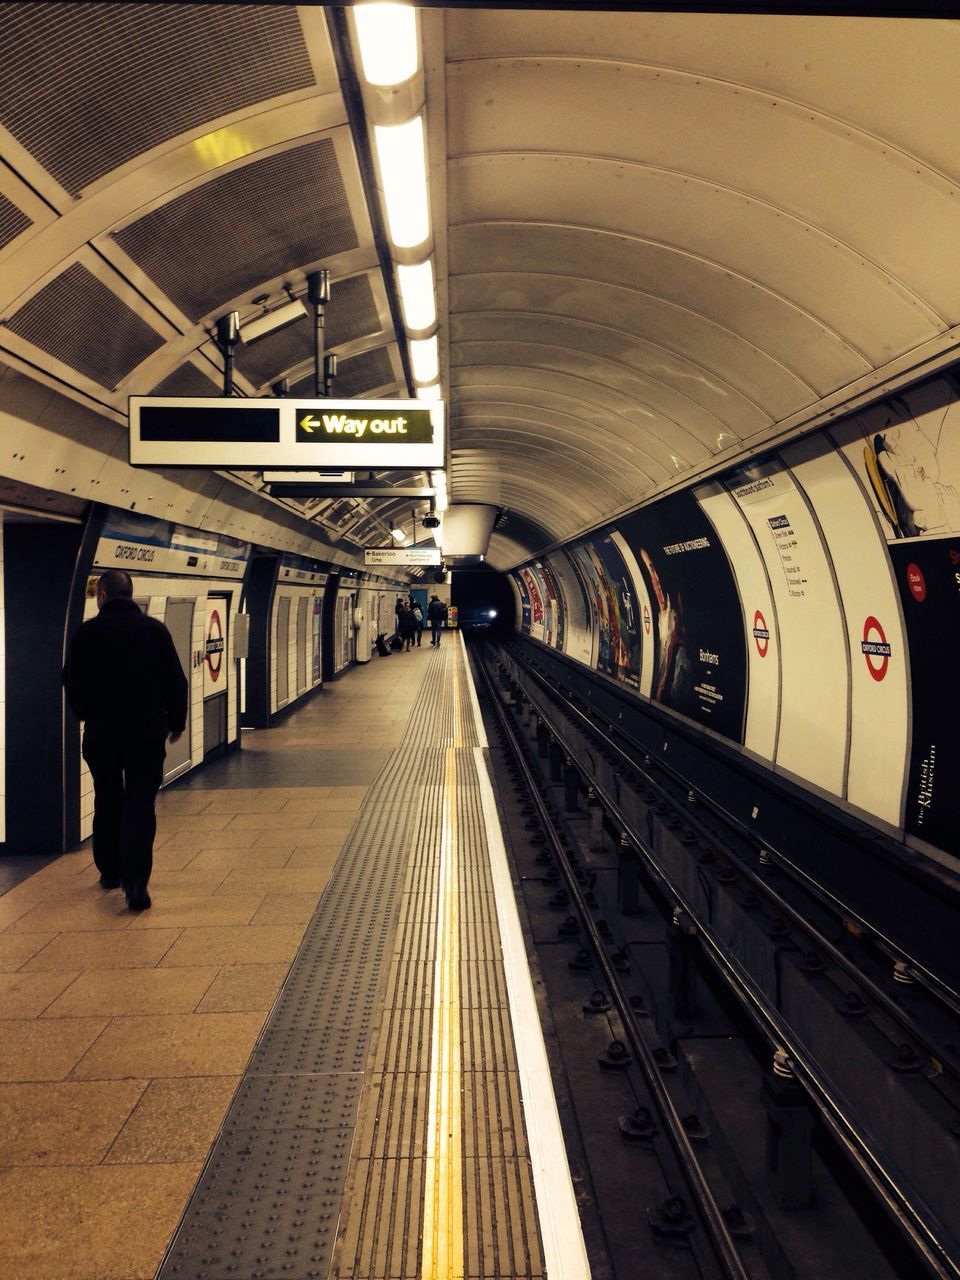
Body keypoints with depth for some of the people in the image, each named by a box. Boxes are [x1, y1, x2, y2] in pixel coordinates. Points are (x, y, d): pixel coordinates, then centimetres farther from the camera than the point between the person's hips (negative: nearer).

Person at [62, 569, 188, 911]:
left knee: (107, 803, 18)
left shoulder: (86, 632, -3)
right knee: (141, 805, -2)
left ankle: (110, 871, 29)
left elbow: (72, 682, 3)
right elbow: (176, 681, 1)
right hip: (147, 732, -1)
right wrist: (176, 722, 14)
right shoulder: (155, 629, -1)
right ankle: (135, 882, -13)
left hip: (101, 733, 1)